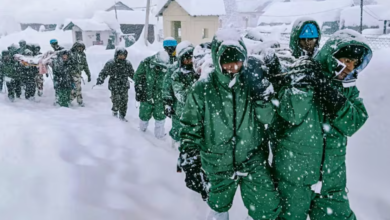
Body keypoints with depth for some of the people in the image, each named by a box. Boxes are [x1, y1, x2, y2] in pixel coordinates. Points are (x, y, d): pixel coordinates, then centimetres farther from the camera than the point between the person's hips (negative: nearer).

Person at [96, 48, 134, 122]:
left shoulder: (127, 64, 4)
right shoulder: (110, 64, -8)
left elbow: (132, 73, 18)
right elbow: (104, 73, -5)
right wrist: (100, 80, -19)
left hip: (124, 87, 3)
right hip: (115, 87, -3)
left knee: (124, 102, 5)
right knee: (116, 102, -7)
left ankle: (122, 115, 22)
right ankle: (115, 111, 23)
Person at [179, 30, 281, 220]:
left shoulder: (252, 80, -7)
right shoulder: (203, 88, -11)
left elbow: (268, 117, -12)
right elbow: (190, 127, -5)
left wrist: (259, 90, -26)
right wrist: (190, 161, -8)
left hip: (253, 159, 0)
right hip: (218, 163, 0)